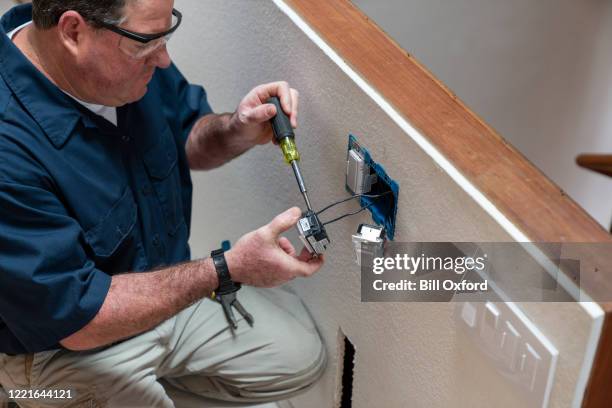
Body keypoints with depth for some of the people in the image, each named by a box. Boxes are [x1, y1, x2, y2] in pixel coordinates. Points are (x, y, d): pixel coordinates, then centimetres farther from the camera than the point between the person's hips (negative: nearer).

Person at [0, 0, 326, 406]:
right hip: (64, 345, -6)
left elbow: (188, 138, 4)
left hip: (164, 281, 6)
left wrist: (236, 132, -18)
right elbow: (77, 318, -30)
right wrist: (227, 269, -29)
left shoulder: (129, 50, -14)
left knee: (301, 356, 6)